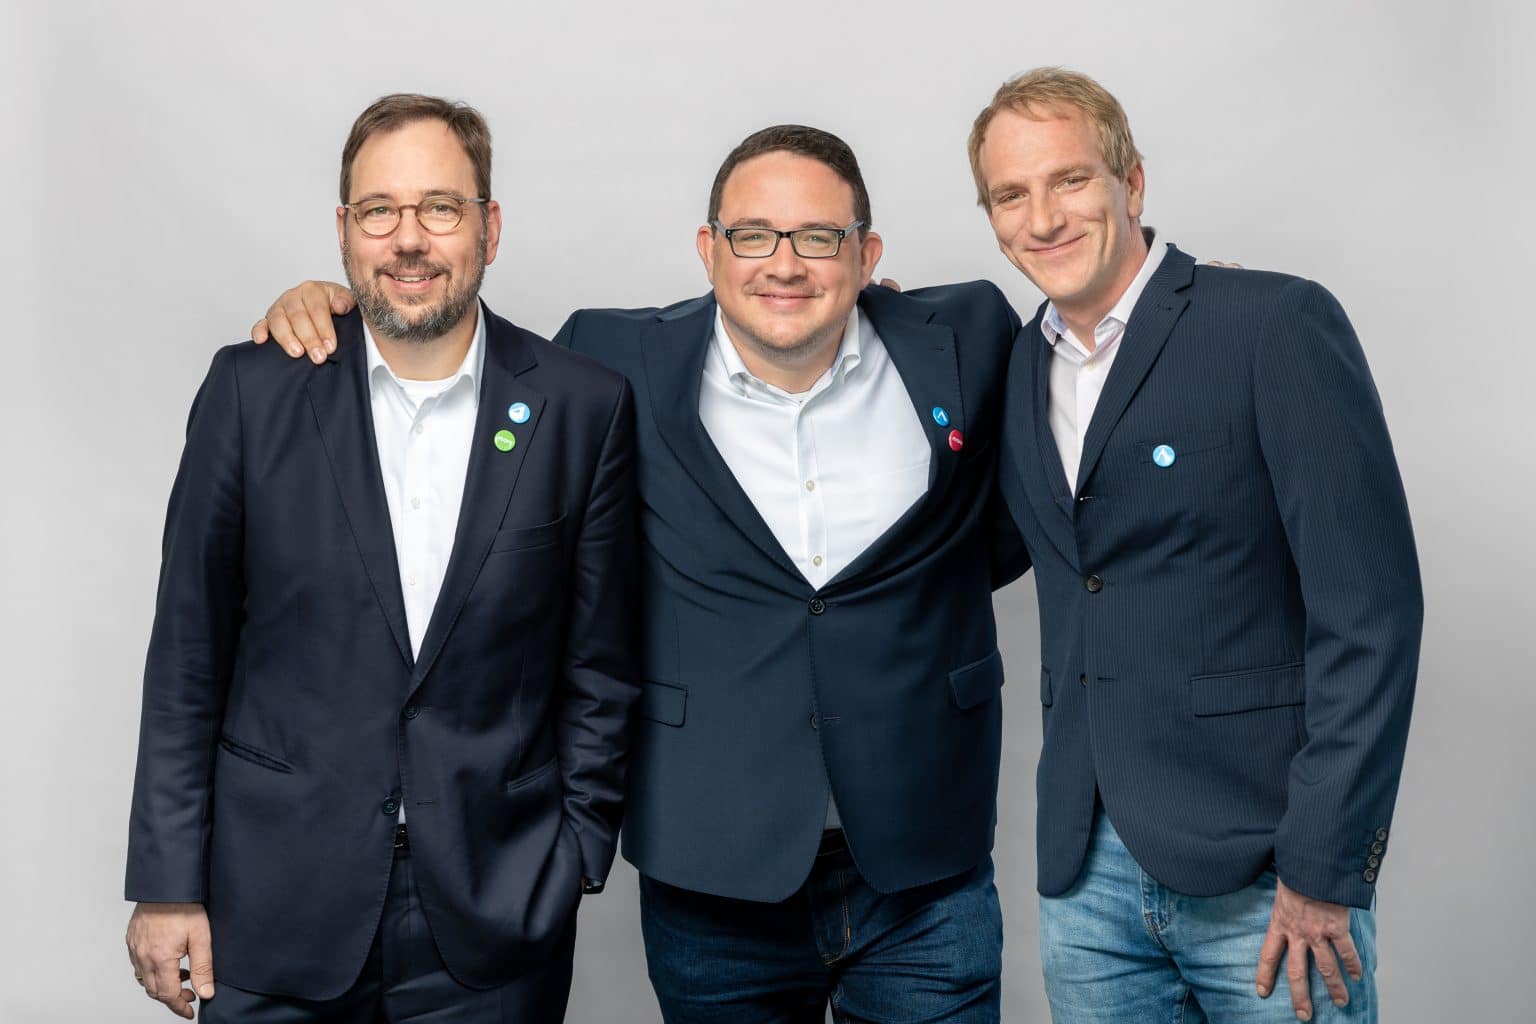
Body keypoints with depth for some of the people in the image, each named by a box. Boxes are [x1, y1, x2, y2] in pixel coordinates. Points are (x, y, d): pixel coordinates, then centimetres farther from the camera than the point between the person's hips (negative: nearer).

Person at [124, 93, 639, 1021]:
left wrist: (577, 857, 1)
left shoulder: (584, 406, -3)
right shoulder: (253, 391, -3)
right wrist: (166, 884, 0)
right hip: (276, 907, 1)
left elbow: (600, 662, 3)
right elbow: (188, 656, 1)